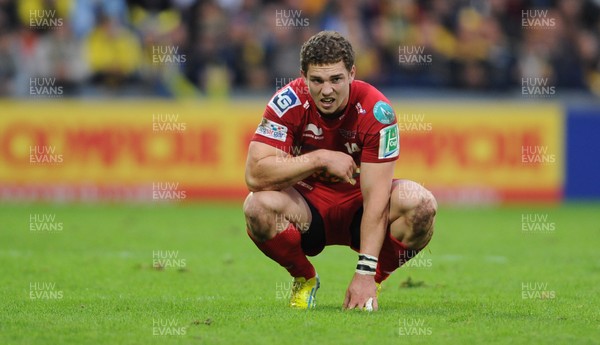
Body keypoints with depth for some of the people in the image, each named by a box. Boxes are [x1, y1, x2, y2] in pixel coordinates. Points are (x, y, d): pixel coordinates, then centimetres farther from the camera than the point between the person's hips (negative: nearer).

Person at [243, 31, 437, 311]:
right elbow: (255, 175, -27)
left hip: (358, 208, 0)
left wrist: (366, 273, -31)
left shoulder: (375, 110, -21)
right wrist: (321, 159, -32)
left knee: (421, 204, -29)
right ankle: (304, 280, -1)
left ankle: (372, 283, -1)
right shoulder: (288, 103, -19)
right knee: (258, 206, -32)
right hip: (308, 209, 0)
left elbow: (375, 198, -24)